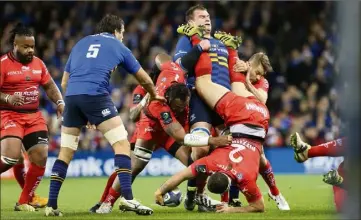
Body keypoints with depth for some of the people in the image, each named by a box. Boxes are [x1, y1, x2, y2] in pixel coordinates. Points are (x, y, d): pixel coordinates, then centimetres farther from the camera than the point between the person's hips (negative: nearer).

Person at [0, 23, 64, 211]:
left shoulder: (38, 63, 10)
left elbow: (49, 86, 19)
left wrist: (60, 102, 2)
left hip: (34, 116, 6)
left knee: (41, 157, -3)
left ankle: (24, 202, 10)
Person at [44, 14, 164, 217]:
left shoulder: (81, 43, 27)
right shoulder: (118, 46, 18)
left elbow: (64, 82, 26)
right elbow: (144, 79, 27)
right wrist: (154, 95, 48)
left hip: (72, 95, 4)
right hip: (96, 95, -4)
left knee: (66, 152, 13)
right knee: (122, 144, -1)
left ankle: (52, 205, 9)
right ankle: (127, 198, -15)